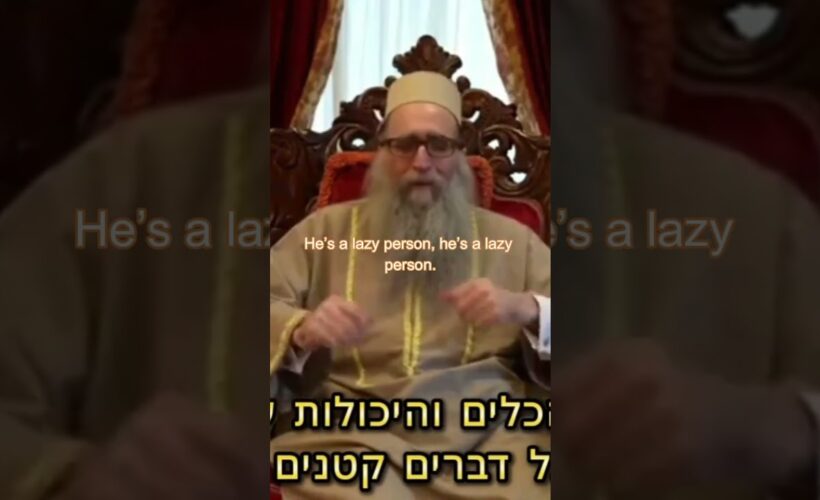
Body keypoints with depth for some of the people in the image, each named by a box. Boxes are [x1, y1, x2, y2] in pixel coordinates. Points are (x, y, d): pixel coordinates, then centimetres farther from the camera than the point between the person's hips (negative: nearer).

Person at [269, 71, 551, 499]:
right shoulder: (326, 229, 18)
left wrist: (527, 309, -5)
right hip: (349, 430, -1)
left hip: (484, 432, 2)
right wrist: (303, 330, -10)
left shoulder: (509, 238, 19)